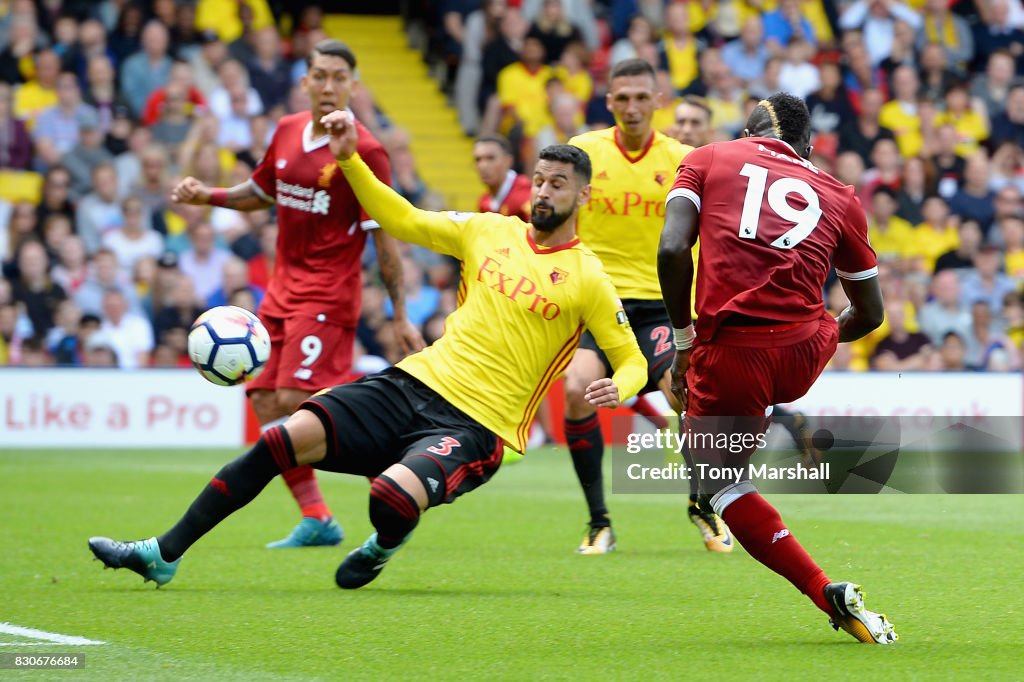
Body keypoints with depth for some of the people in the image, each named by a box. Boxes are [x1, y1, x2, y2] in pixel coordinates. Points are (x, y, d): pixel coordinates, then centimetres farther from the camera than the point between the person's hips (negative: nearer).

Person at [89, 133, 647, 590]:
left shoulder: (586, 278, -1)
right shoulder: (492, 232, 12)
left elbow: (632, 359, 4)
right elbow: (402, 221, 19)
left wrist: (616, 389, -19)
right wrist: (349, 160, 7)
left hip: (475, 426, -5)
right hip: (416, 384, 5)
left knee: (392, 495, -34)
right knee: (289, 436, -15)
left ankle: (384, 546, 7)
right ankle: (164, 554, -9)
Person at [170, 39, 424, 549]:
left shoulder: (364, 152, -12)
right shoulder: (287, 132, 7)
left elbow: (385, 237, -11)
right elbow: (261, 193, 25)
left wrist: (400, 316, -12)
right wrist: (208, 196, 8)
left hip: (329, 294, -7)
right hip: (283, 290, 7)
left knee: (295, 400, -17)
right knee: (266, 403, 2)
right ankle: (315, 519, 11)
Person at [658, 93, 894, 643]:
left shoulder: (707, 159, 12)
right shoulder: (839, 197, 16)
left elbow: (672, 251, -5)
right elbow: (869, 315, 21)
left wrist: (683, 341, 6)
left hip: (731, 354, -3)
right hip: (806, 352, 3)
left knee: (721, 484, 10)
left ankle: (830, 595, -7)